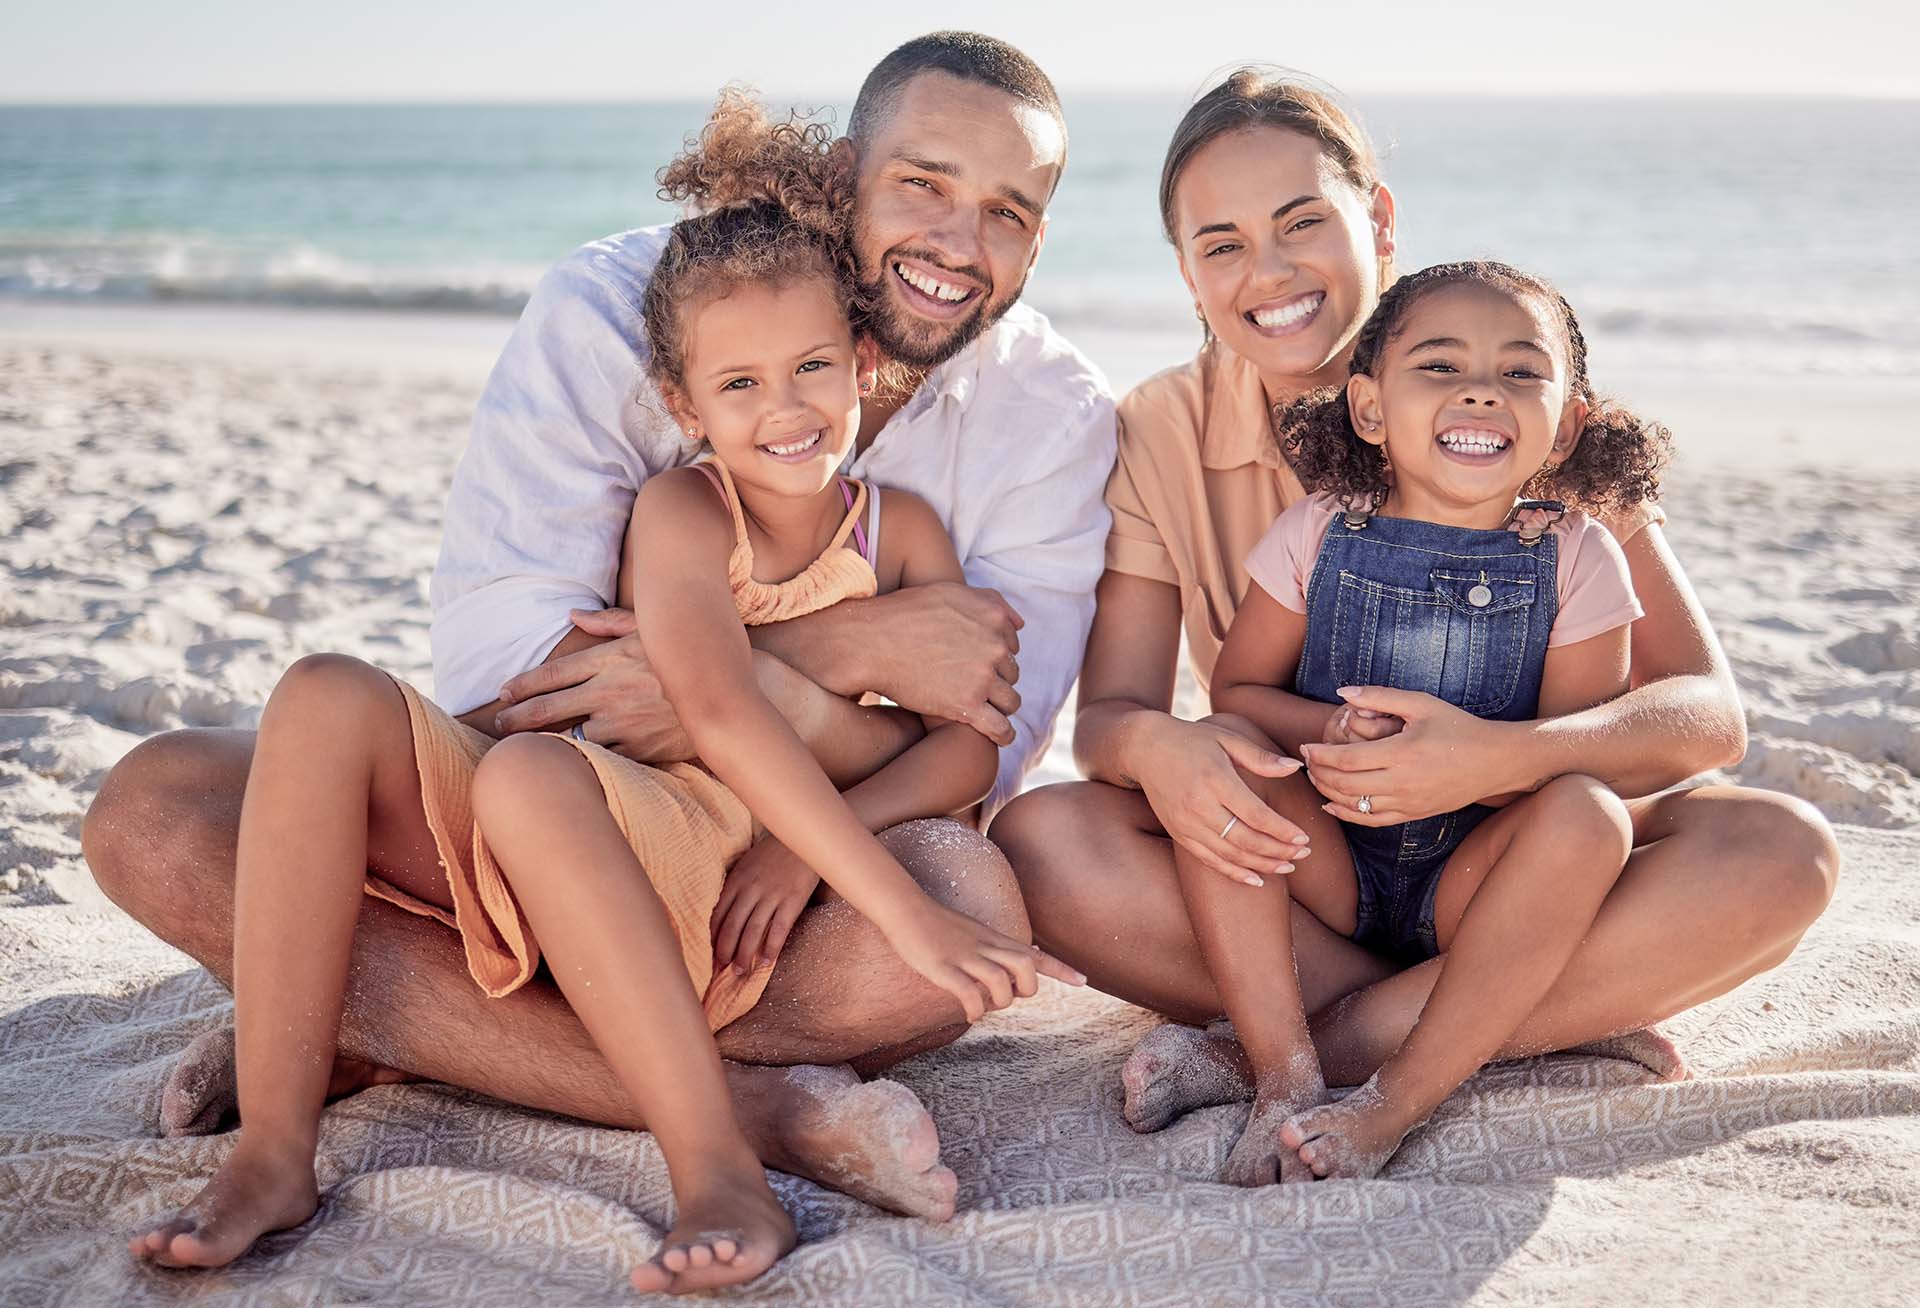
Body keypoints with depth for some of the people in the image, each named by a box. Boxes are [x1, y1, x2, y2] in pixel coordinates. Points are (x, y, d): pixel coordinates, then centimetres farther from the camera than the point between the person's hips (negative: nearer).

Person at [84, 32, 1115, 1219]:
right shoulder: (614, 310, -14)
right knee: (156, 809, -21)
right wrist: (859, 647, -27)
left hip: (784, 875, 0)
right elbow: (496, 672, -23)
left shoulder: (1057, 417, -9)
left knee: (971, 902, -35)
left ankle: (376, 1034, -19)